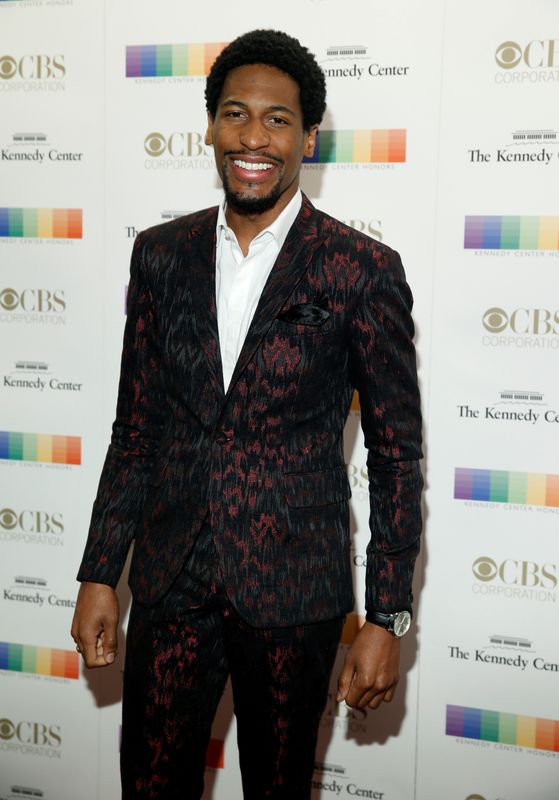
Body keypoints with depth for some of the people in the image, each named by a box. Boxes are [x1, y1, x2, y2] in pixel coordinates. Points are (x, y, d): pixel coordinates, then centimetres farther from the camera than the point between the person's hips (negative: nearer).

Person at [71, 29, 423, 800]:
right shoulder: (161, 255, 2)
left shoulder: (363, 271, -9)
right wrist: (99, 575, 6)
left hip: (293, 591, -2)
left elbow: (397, 455, -6)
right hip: (170, 584, 3)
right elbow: (135, 429, 7)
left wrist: (387, 620, -7)